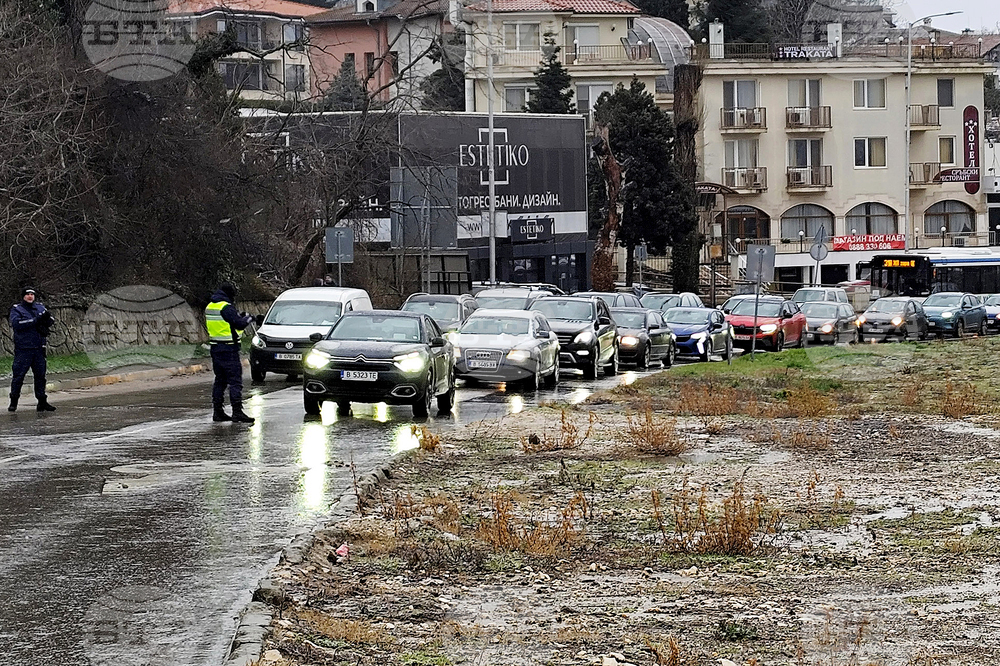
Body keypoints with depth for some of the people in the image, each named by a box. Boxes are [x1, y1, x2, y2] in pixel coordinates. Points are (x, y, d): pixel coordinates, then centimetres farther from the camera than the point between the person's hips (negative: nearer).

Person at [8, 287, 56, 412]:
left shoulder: (40, 307, 14)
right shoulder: (16, 309, 0)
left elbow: (51, 320, 8)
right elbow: (16, 323, -17)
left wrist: (47, 317, -16)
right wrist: (35, 320, -20)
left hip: (39, 348, 4)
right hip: (23, 349, -4)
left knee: (40, 375, 7)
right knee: (18, 375, -4)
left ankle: (42, 402, 13)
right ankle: (13, 402, 5)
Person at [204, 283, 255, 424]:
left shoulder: (210, 307, 12)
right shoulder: (226, 308, -16)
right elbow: (240, 324, -19)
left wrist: (238, 316, 16)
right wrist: (248, 318, 1)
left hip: (216, 348, 9)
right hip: (228, 349, -9)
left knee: (220, 380, 15)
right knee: (235, 380, -8)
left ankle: (217, 411, 16)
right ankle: (237, 412, -13)